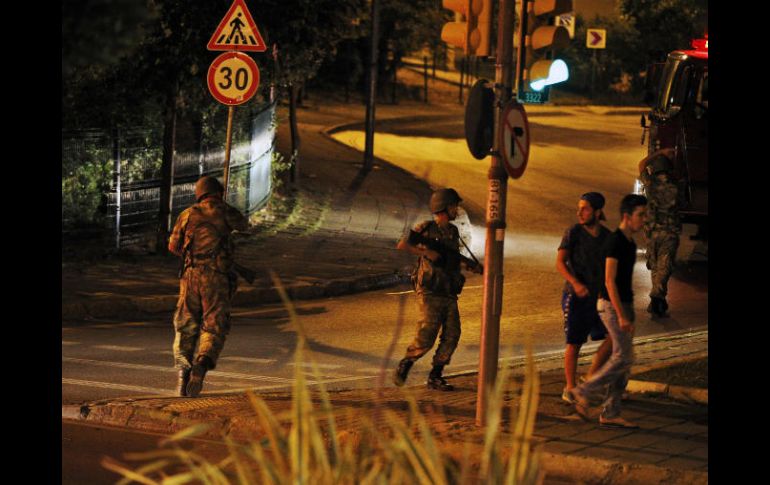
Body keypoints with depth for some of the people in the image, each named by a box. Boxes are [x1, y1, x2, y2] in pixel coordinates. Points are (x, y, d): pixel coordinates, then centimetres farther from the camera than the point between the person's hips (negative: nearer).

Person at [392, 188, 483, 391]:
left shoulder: (453, 231, 14)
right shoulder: (426, 228, -6)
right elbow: (402, 245, -13)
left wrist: (473, 266, 10)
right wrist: (426, 252, -21)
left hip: (449, 294, 6)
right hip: (430, 292, -6)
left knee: (452, 336, -3)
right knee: (426, 338, -11)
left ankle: (435, 377, 5)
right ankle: (405, 364, 13)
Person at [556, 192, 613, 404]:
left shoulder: (607, 236, 3)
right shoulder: (573, 232, -10)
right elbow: (560, 262, -15)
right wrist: (575, 283, -30)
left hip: (597, 296, 4)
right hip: (575, 296, -4)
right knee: (574, 344, 2)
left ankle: (591, 377, 8)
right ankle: (569, 389, 16)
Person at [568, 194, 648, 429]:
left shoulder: (630, 244, 15)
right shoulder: (614, 242, -16)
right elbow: (609, 281, -20)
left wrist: (629, 316, 21)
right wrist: (621, 316, -24)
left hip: (623, 305, 9)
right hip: (612, 306, -9)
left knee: (623, 359, 5)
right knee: (623, 358, -11)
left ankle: (610, 414, 6)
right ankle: (585, 393, -1)